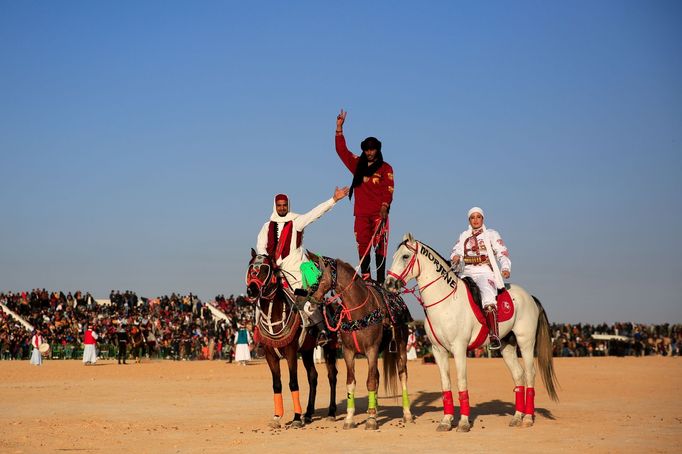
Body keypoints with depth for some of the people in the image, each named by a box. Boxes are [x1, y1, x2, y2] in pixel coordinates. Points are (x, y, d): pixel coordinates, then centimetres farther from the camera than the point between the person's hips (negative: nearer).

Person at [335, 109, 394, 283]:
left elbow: (388, 189, -3)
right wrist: (339, 127, 13)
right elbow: (341, 150, 18)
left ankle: (380, 280, -10)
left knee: (379, 246, -8)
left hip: (379, 213, -3)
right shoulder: (358, 165, 17)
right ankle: (365, 278, -1)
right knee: (363, 247, -2)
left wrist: (385, 207, -18)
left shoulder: (385, 168, 7)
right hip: (361, 213, 4)